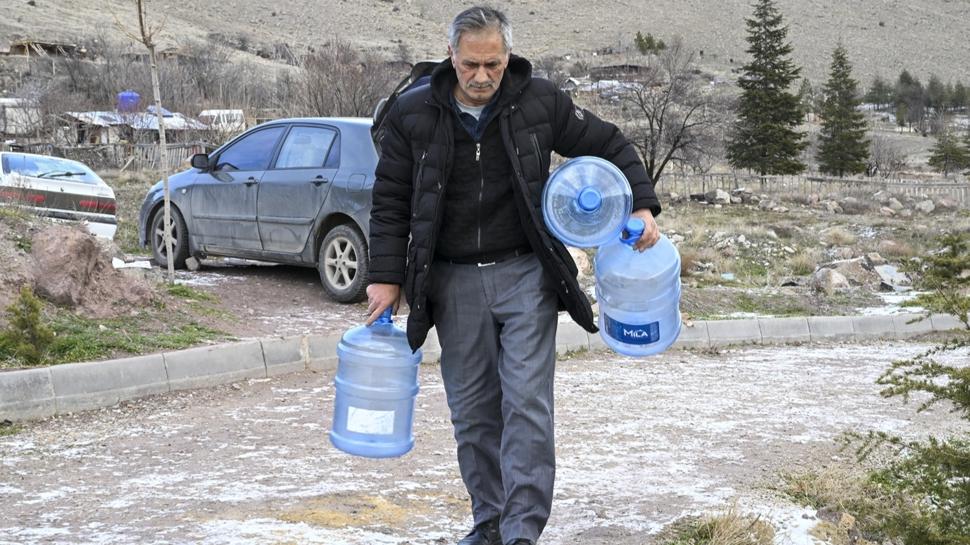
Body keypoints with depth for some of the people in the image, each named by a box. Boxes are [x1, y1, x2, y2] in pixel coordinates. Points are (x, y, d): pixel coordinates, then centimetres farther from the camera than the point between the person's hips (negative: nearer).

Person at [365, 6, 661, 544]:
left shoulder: (539, 102, -5)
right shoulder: (413, 114, -3)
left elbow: (610, 147, 6)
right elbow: (390, 201, 4)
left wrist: (642, 206, -6)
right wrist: (386, 277, -2)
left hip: (525, 275, -1)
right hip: (453, 283, 2)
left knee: (526, 402, -9)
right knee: (473, 412, 8)